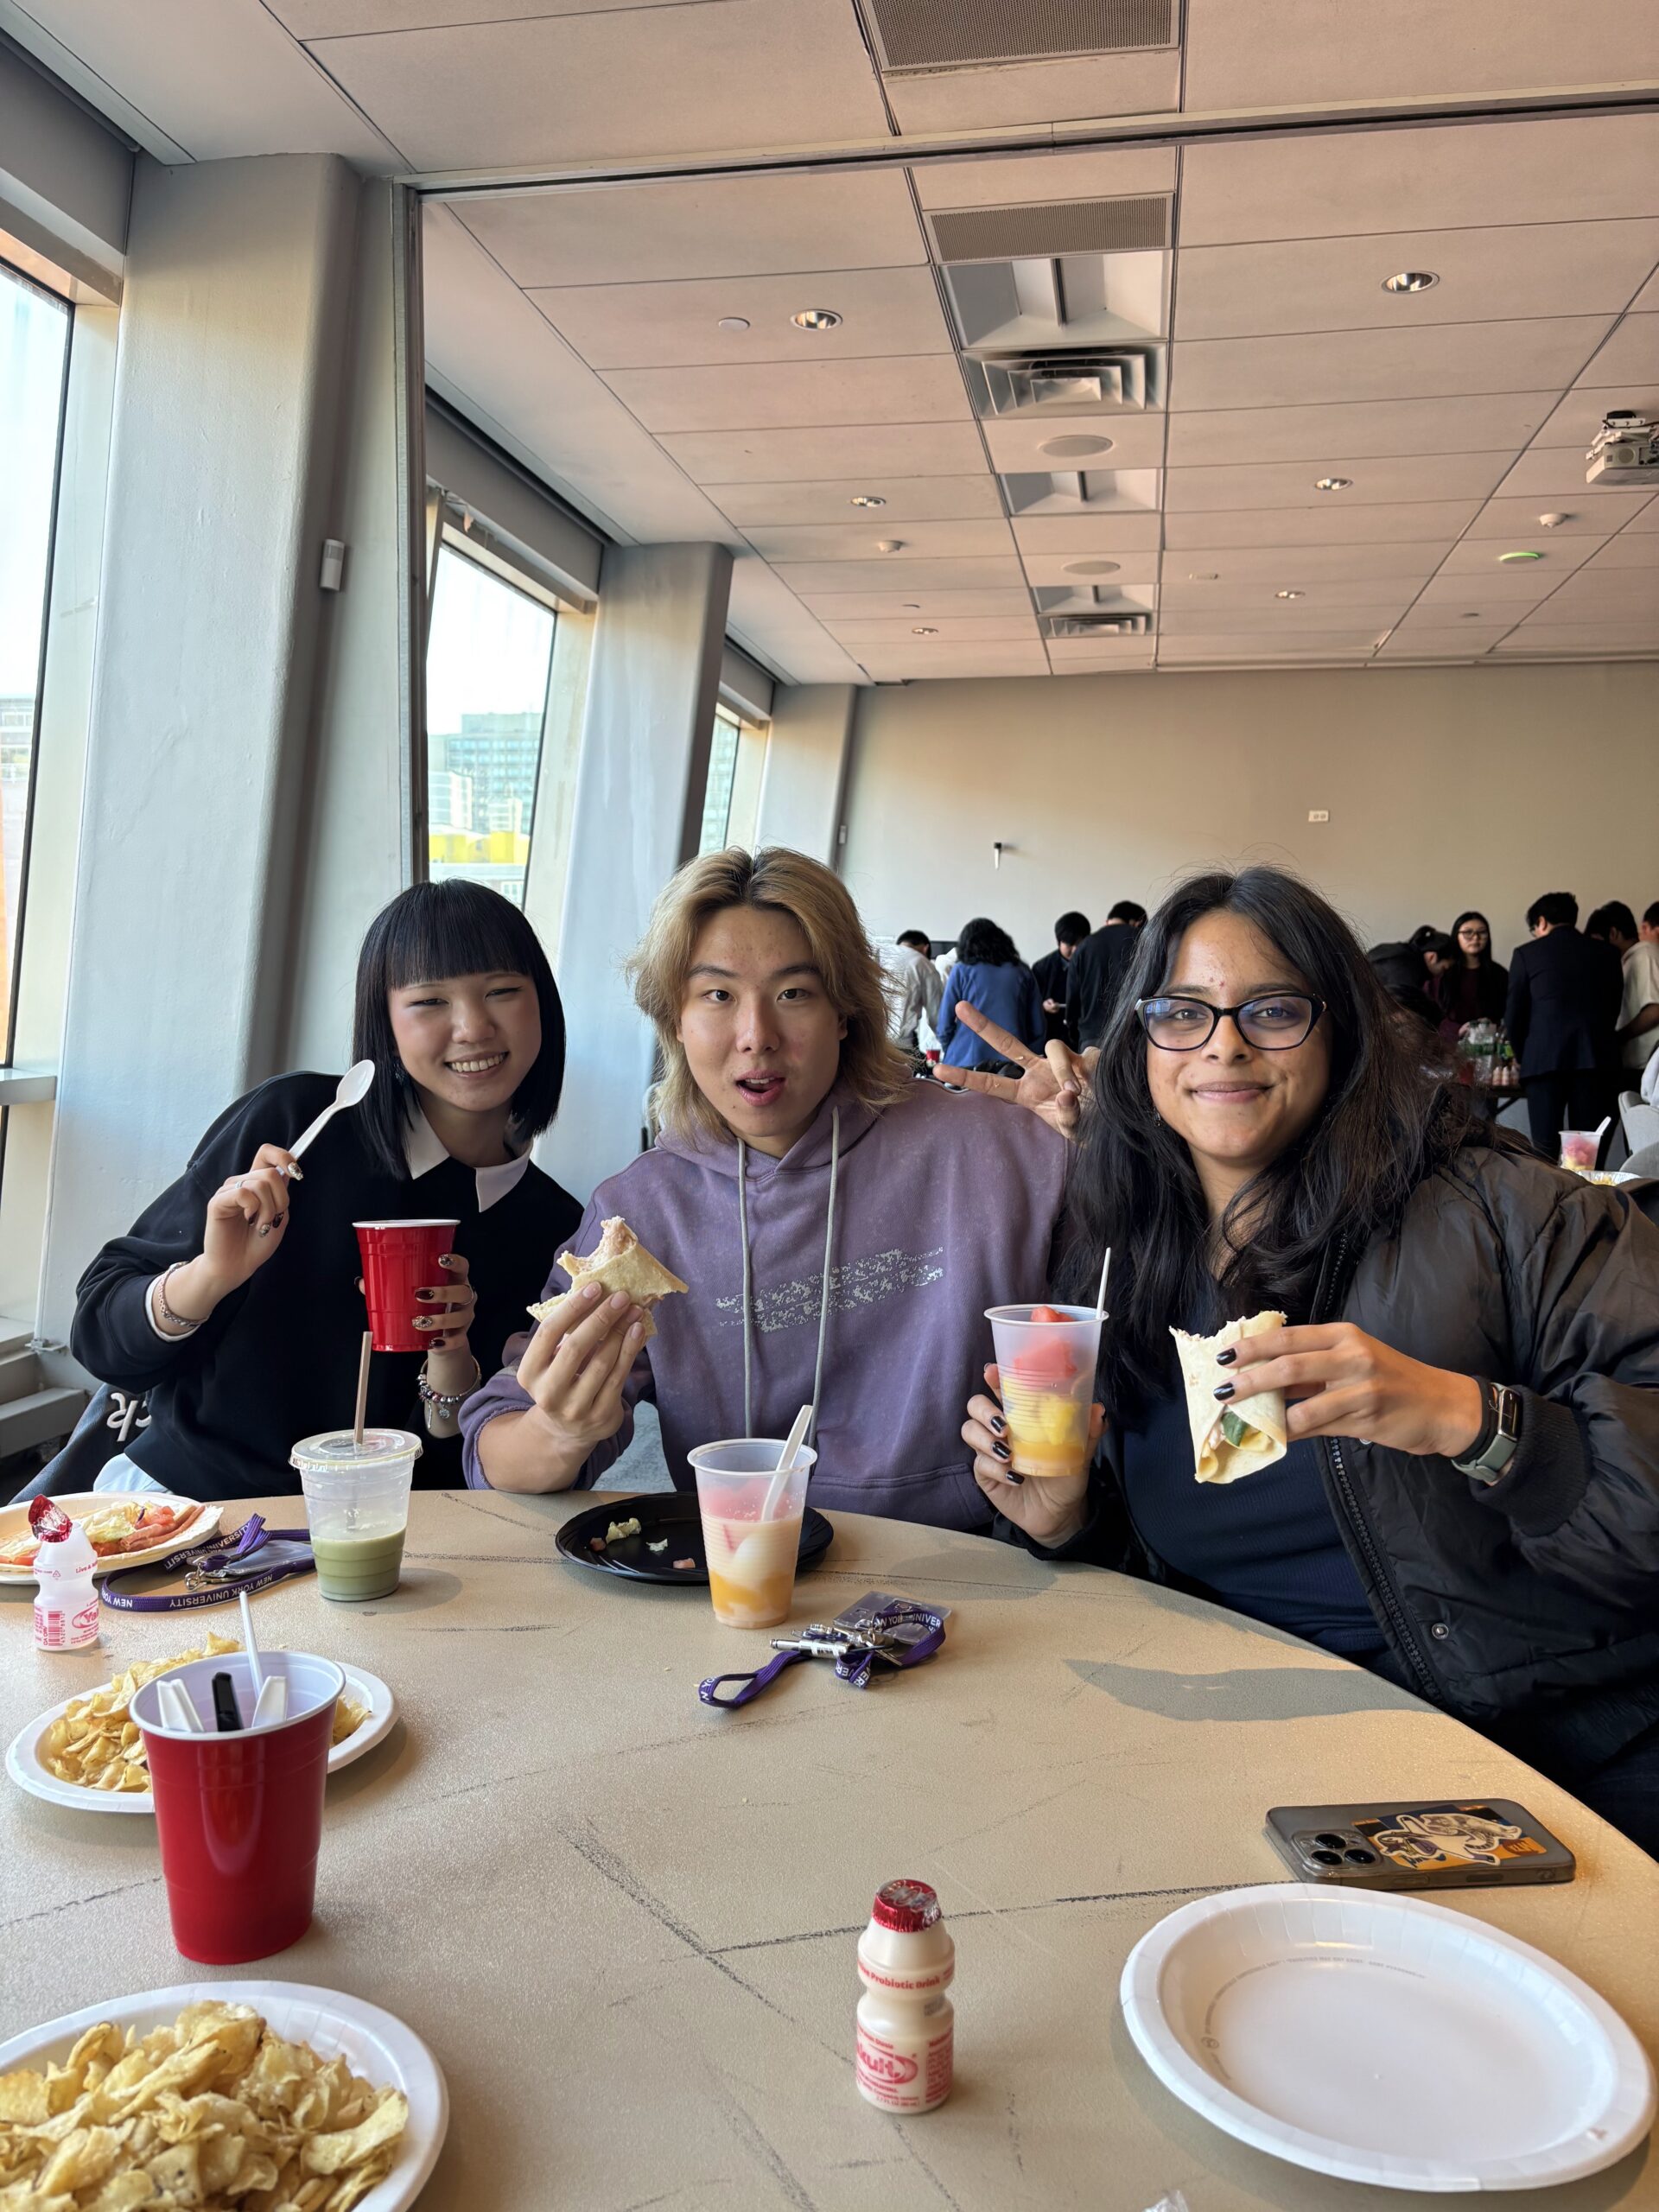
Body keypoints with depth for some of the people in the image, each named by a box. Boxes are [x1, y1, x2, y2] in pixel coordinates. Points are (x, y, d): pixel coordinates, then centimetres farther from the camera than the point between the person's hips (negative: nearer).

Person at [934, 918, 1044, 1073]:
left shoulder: (961, 971, 5)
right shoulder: (1022, 972, 12)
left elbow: (945, 1024, 3)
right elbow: (1038, 1027, 9)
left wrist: (948, 1051, 20)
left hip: (968, 1061, -2)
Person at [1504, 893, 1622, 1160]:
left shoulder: (1526, 954, 4)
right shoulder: (1605, 954, 14)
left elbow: (1513, 1014, 5)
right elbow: (1613, 1010, 16)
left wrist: (1521, 1055, 22)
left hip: (1544, 1058, -3)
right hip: (1594, 1057, 3)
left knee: (1545, 1147, -2)